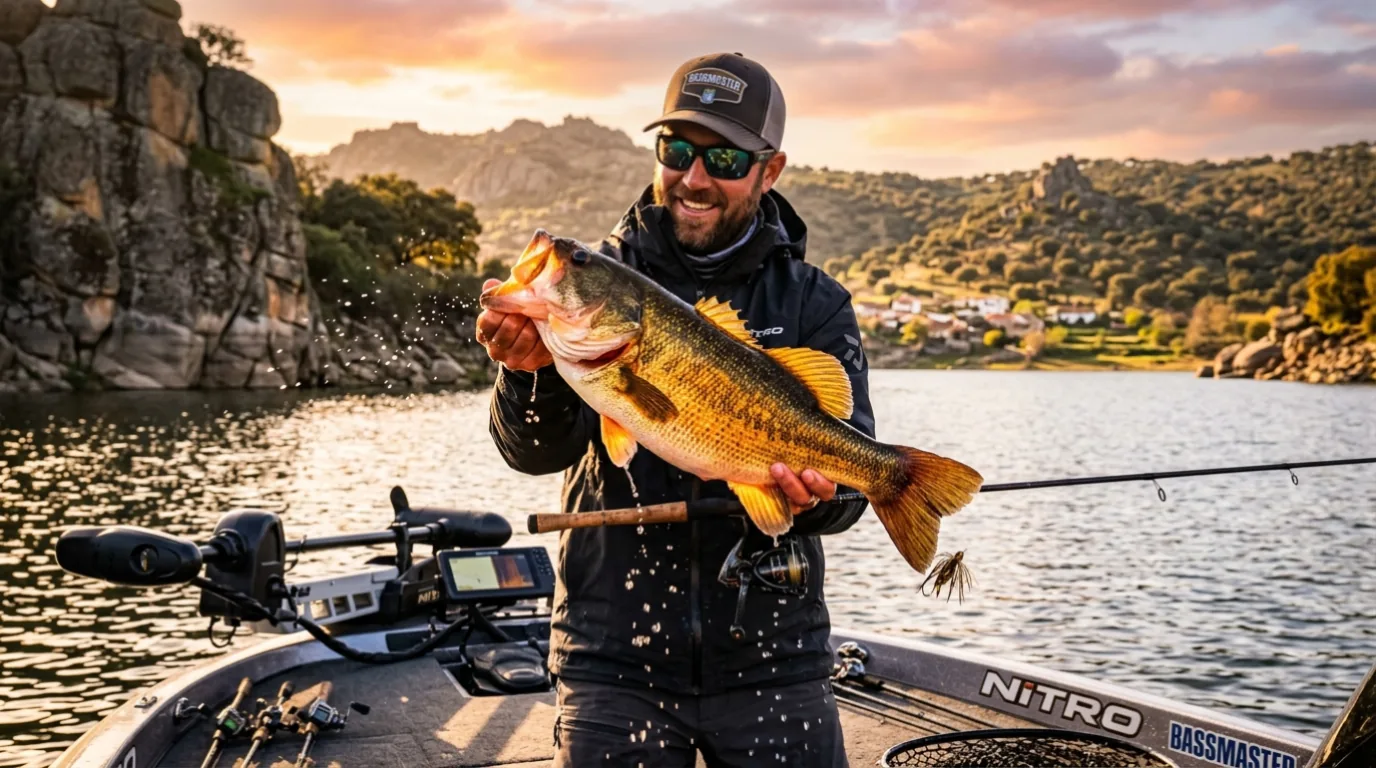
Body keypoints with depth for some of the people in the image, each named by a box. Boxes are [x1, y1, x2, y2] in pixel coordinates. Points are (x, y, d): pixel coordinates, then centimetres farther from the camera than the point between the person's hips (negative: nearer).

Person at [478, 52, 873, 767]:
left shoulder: (814, 305, 1)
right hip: (614, 659, 0)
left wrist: (815, 493, -28)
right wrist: (531, 370, -31)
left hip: (771, 659, 1)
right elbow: (536, 451, -10)